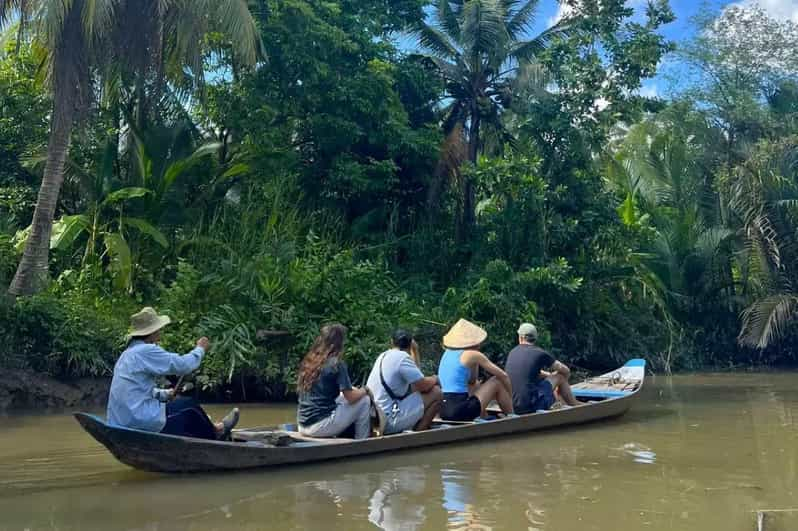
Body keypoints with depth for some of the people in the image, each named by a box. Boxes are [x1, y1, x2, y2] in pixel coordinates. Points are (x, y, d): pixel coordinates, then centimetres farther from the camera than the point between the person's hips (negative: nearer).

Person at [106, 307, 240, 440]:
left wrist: (164, 394, 15)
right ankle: (214, 434, 30)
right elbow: (182, 365, -14)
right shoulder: (146, 351, -15)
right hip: (142, 423, -9)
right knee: (190, 406, 7)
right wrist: (200, 349, 3)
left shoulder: (127, 354, 15)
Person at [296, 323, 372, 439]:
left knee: (342, 397, 27)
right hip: (320, 426, -7)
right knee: (364, 400, 6)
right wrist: (364, 390, 13)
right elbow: (351, 398, -11)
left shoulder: (308, 361, 8)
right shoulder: (336, 364, -12)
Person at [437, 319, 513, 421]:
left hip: (442, 410, 7)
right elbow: (503, 376, 4)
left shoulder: (447, 353, 16)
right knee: (497, 381, 9)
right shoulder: (473, 355, -2)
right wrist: (510, 398, 17)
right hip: (460, 410, -7)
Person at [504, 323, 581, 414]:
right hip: (530, 407, -6)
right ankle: (575, 405, 30)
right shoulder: (540, 353, -4)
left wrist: (551, 375, 36)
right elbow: (565, 371, 10)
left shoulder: (512, 352, 12)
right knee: (560, 376, 13)